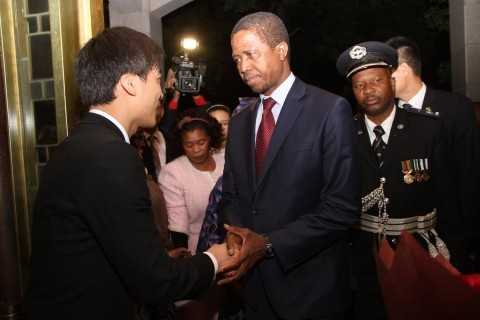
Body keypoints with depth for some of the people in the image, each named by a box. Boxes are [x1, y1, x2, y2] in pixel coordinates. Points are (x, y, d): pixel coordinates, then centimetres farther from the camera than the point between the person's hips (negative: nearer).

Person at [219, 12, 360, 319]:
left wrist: (269, 244, -19)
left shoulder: (331, 109, -11)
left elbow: (342, 208, -16)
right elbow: (232, 196, 12)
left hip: (311, 286, -5)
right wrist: (236, 233, -8)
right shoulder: (239, 122, 8)